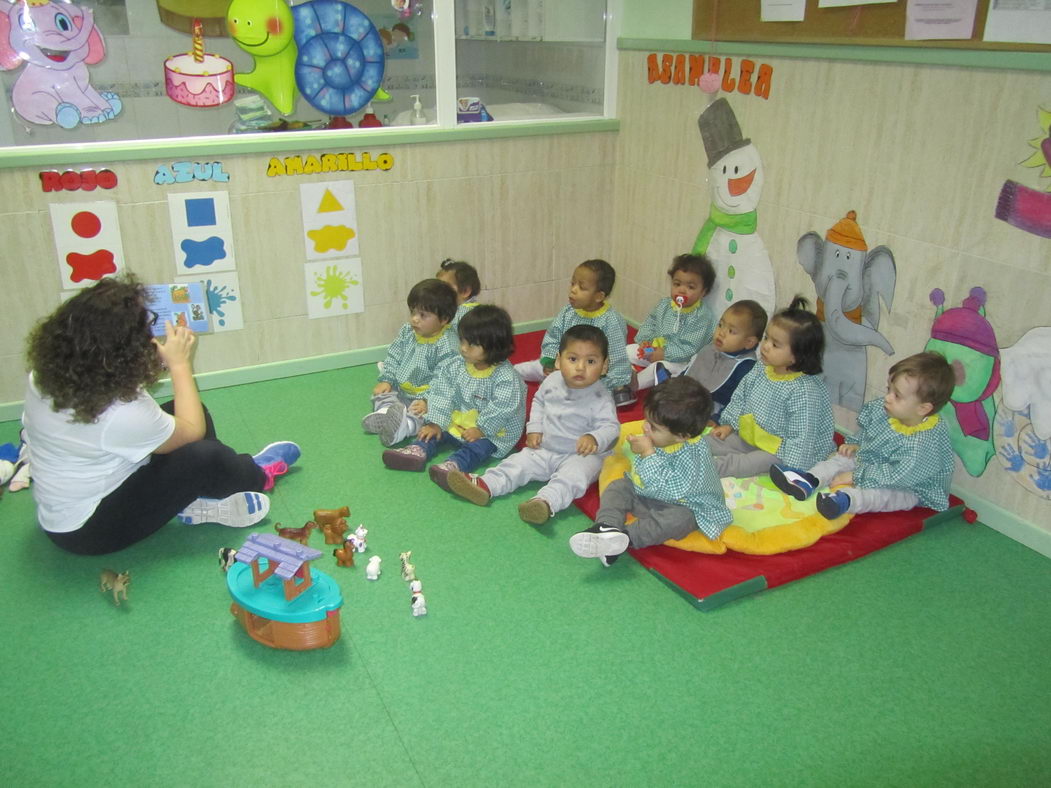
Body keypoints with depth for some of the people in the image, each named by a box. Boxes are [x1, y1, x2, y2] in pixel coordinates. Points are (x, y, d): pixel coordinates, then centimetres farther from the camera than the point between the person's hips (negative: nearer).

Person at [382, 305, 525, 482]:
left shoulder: (506, 377, -18)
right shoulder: (455, 367, -1)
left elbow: (502, 409, -22)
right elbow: (442, 395, -3)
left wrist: (481, 429, -24)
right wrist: (435, 423, -11)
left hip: (491, 431, -7)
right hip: (457, 422, 7)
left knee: (479, 446, -33)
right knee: (434, 432, -10)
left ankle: (454, 465, -53)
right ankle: (418, 451, -31)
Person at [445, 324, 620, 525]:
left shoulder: (601, 398, -17)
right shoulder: (552, 381, -2)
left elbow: (610, 426, -20)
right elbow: (538, 401, 17)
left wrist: (594, 438, -42)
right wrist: (534, 428, 4)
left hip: (583, 455, -6)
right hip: (546, 449, 6)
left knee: (571, 475, -33)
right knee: (521, 462, -8)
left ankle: (545, 502, -56)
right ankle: (485, 485, -19)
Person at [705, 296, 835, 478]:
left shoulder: (805, 392, -26)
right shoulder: (760, 370, -2)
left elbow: (801, 436, -25)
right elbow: (740, 396, 13)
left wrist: (788, 469, -26)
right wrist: (729, 424, 9)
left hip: (775, 449, -9)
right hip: (747, 435, 9)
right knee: (709, 441, -2)